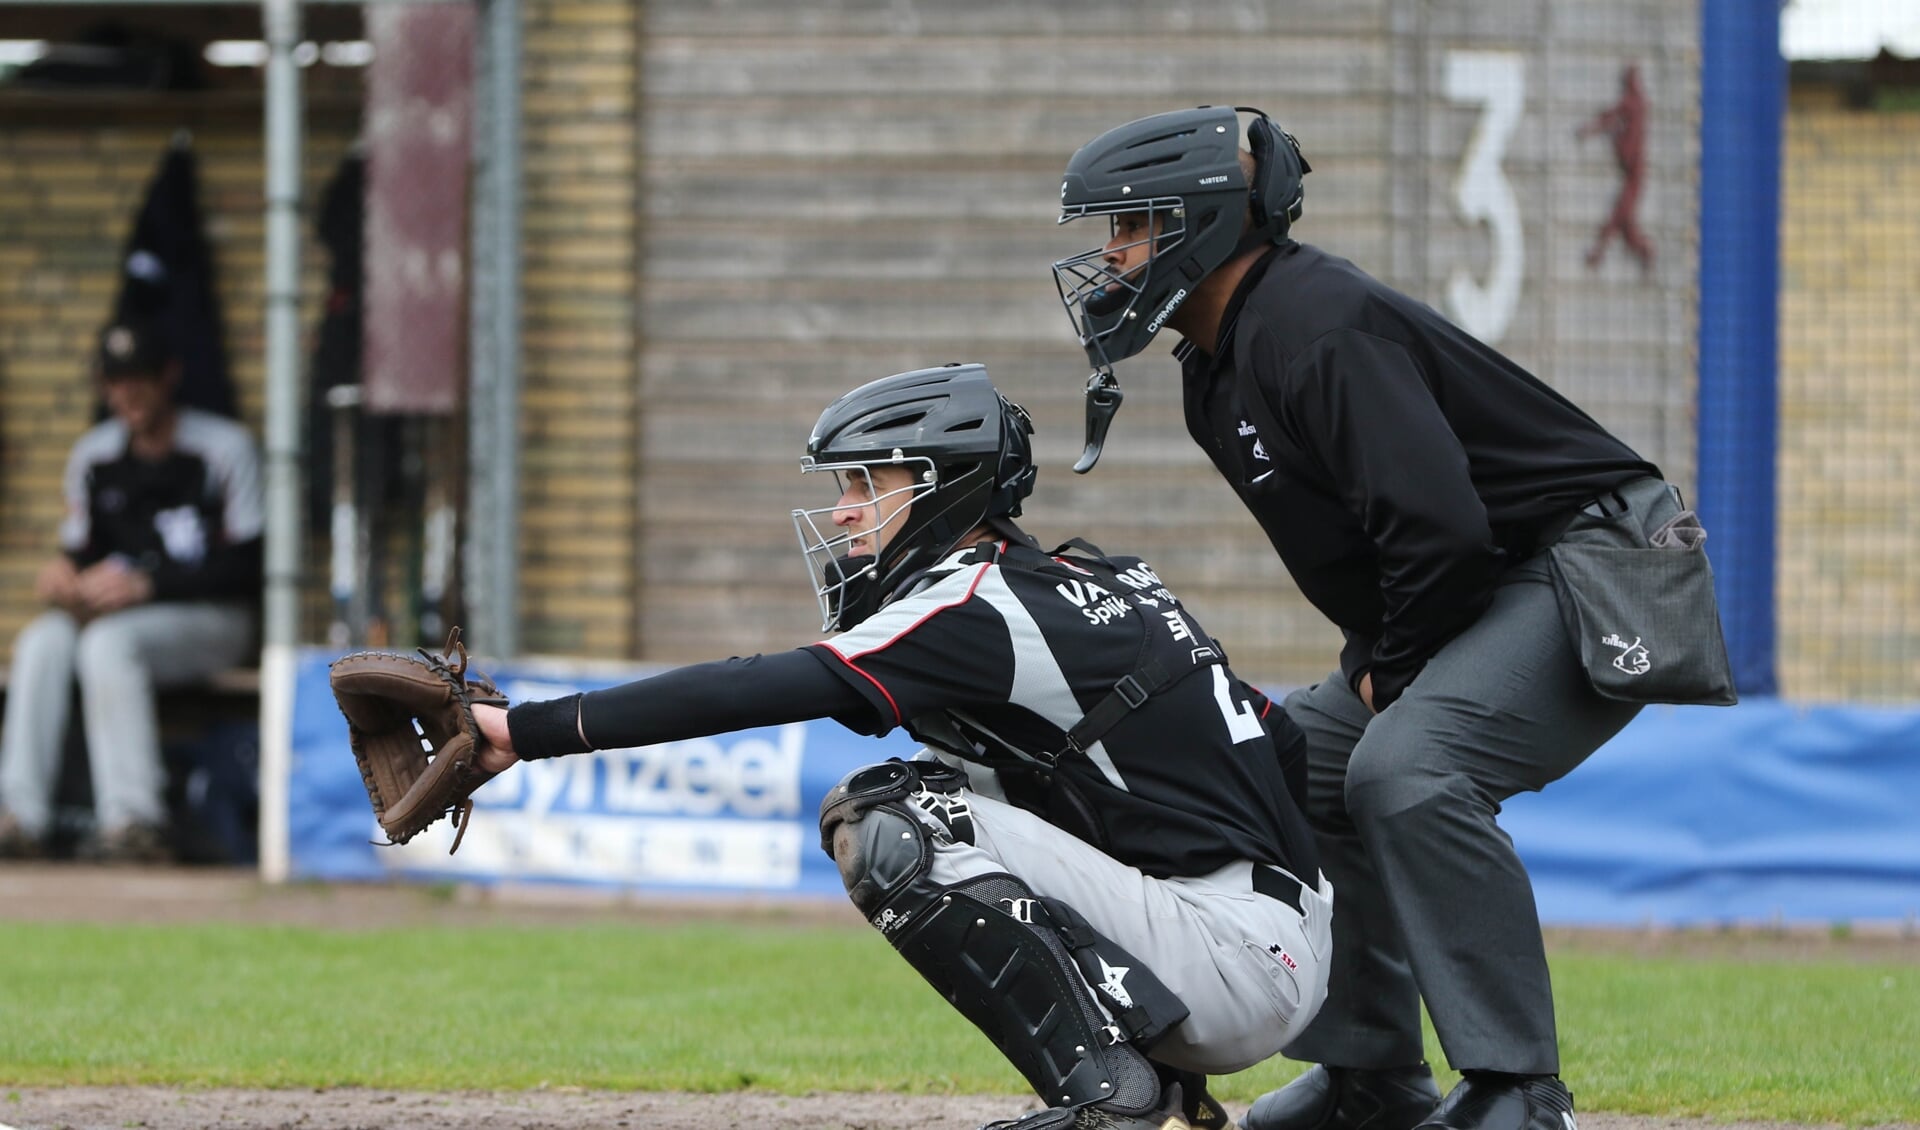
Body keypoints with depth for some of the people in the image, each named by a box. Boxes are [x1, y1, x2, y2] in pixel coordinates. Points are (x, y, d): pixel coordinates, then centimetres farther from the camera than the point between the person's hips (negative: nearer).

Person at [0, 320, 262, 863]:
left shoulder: (225, 446, -5)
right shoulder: (94, 455, 13)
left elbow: (246, 567, -10)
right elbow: (83, 548, 18)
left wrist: (145, 585, -19)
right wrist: (65, 569, -9)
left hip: (211, 620, -5)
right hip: (118, 616, 5)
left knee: (108, 641, -35)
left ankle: (133, 820, -40)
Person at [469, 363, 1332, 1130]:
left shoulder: (982, 611, -12)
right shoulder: (1077, 581, 15)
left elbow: (756, 693, -19)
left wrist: (527, 732, -19)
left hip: (1251, 964, -10)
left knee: (895, 835, -16)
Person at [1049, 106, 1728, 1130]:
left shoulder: (1317, 329, -22)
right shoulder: (1218, 370, 11)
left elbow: (1440, 523, -30)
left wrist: (1393, 670, -15)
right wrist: (1367, 665, 6)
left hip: (1586, 581, -12)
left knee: (1405, 767, -30)